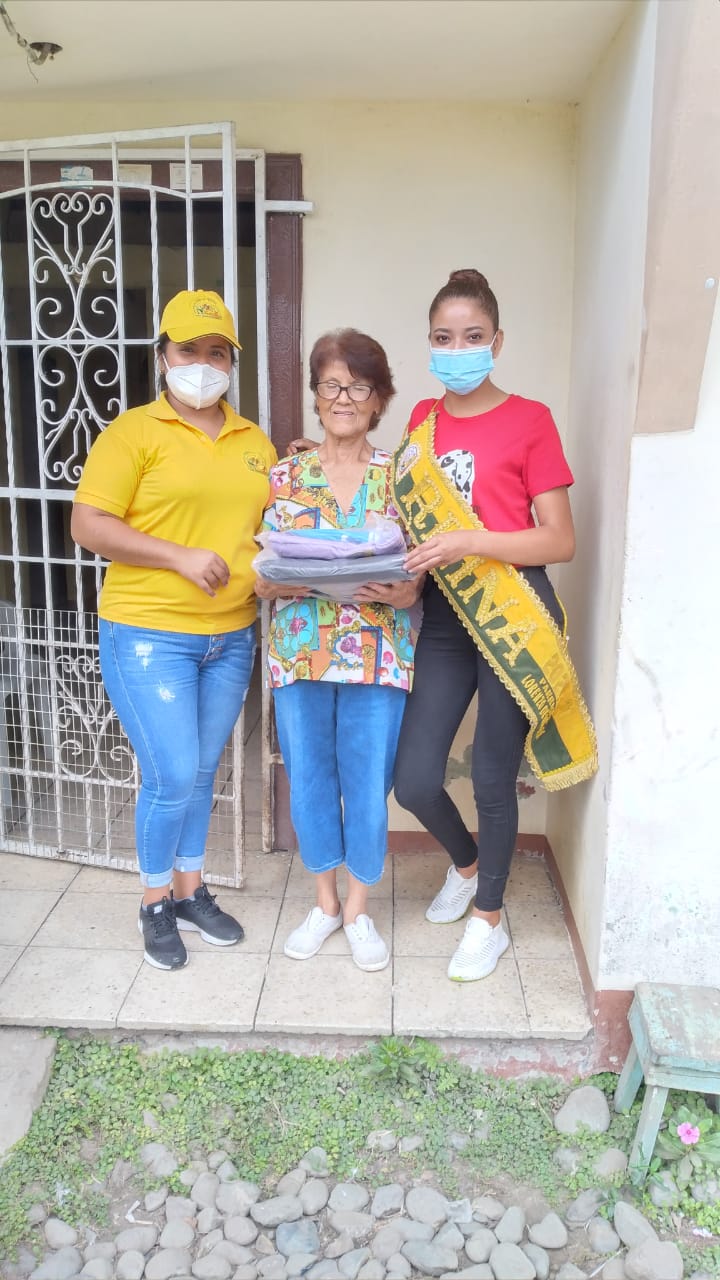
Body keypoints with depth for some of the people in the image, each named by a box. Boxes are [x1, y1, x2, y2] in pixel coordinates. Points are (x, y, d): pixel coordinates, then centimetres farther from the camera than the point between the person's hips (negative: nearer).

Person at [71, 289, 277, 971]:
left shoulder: (255, 441, 11)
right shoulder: (133, 431, -5)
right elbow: (87, 525, -11)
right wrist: (180, 557, -19)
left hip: (232, 639, 5)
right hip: (148, 637, -5)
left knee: (201, 774, 15)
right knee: (172, 779, -5)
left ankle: (191, 890, 33)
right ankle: (155, 902, 20)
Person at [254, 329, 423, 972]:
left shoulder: (400, 477, 3)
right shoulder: (286, 476, 6)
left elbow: (423, 566, 2)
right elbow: (263, 575, 4)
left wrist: (402, 592, -19)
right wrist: (282, 583, -17)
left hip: (378, 653, -1)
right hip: (299, 650, 2)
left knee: (368, 782, 5)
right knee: (309, 778, 10)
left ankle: (359, 908, 27)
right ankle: (325, 901, 32)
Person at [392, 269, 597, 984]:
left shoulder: (529, 420, -3)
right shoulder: (422, 422, 10)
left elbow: (560, 541, -8)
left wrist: (468, 542, -20)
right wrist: (405, 567, -1)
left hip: (514, 617, -4)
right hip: (445, 618, 4)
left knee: (492, 778, 5)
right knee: (414, 781, 2)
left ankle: (488, 919, 29)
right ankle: (465, 863, 36)